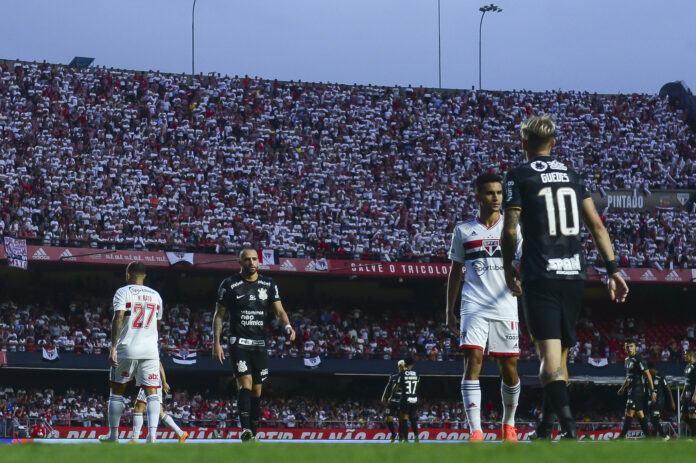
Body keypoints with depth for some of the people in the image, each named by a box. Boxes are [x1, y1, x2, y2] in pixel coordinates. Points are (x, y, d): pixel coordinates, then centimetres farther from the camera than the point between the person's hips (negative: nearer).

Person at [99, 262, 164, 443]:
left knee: (117, 391, 12)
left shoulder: (123, 292, -2)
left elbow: (118, 319, -14)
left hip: (127, 348, -3)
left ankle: (113, 434, 17)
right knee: (152, 394, -1)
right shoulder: (155, 295, 12)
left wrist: (113, 348, -17)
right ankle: (152, 435, -18)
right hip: (150, 350, 3)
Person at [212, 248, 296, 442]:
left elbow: (279, 311, 8)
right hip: (239, 342, -4)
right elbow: (219, 315, 3)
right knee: (245, 383, -21)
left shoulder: (268, 285, 9)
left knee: (257, 391, 6)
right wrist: (216, 343, -4)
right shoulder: (230, 285, -1)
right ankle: (245, 430, -28)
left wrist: (287, 326, -14)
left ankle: (253, 434, 13)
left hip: (260, 344, 4)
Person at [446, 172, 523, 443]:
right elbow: (455, 272, 16)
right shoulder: (463, 231, 10)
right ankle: (475, 430, -21)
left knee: (509, 369, 4)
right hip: (474, 307, 0)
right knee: (473, 362, -16)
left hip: (506, 309, 1)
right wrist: (449, 311, 13)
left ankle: (508, 423, 27)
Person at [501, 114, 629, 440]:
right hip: (573, 276, 5)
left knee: (549, 355, -12)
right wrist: (613, 270, 10)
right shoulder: (572, 176, 13)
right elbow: (596, 225, 9)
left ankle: (568, 426, -30)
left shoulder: (518, 176, -1)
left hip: (540, 276, -5)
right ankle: (545, 428, 20)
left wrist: (508, 266, 9)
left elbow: (510, 229, -7)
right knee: (560, 355, 15)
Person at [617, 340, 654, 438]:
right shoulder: (627, 359, 15)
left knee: (629, 412, -12)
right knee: (639, 413, 9)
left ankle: (622, 436, -14)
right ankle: (647, 435, 11)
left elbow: (648, 374, -14)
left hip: (638, 389, -9)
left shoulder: (639, 360, -13)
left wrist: (652, 390, -17)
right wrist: (623, 388, 32)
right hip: (631, 389, 9)